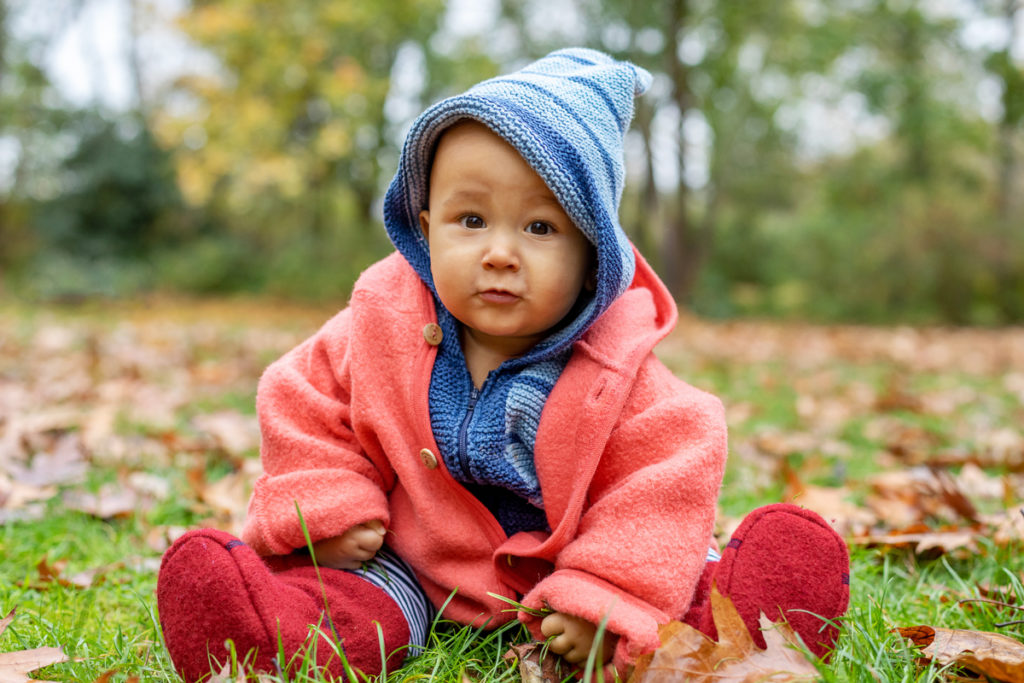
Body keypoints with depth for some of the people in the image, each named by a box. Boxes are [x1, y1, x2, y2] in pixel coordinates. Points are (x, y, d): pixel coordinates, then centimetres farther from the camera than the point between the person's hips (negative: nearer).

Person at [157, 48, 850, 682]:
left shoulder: (612, 365, -18)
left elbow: (663, 479, -16)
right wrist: (323, 512, -10)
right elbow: (306, 409, 2)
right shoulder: (381, 327, -11)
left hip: (560, 563, -1)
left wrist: (603, 600, -24)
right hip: (416, 562, 2)